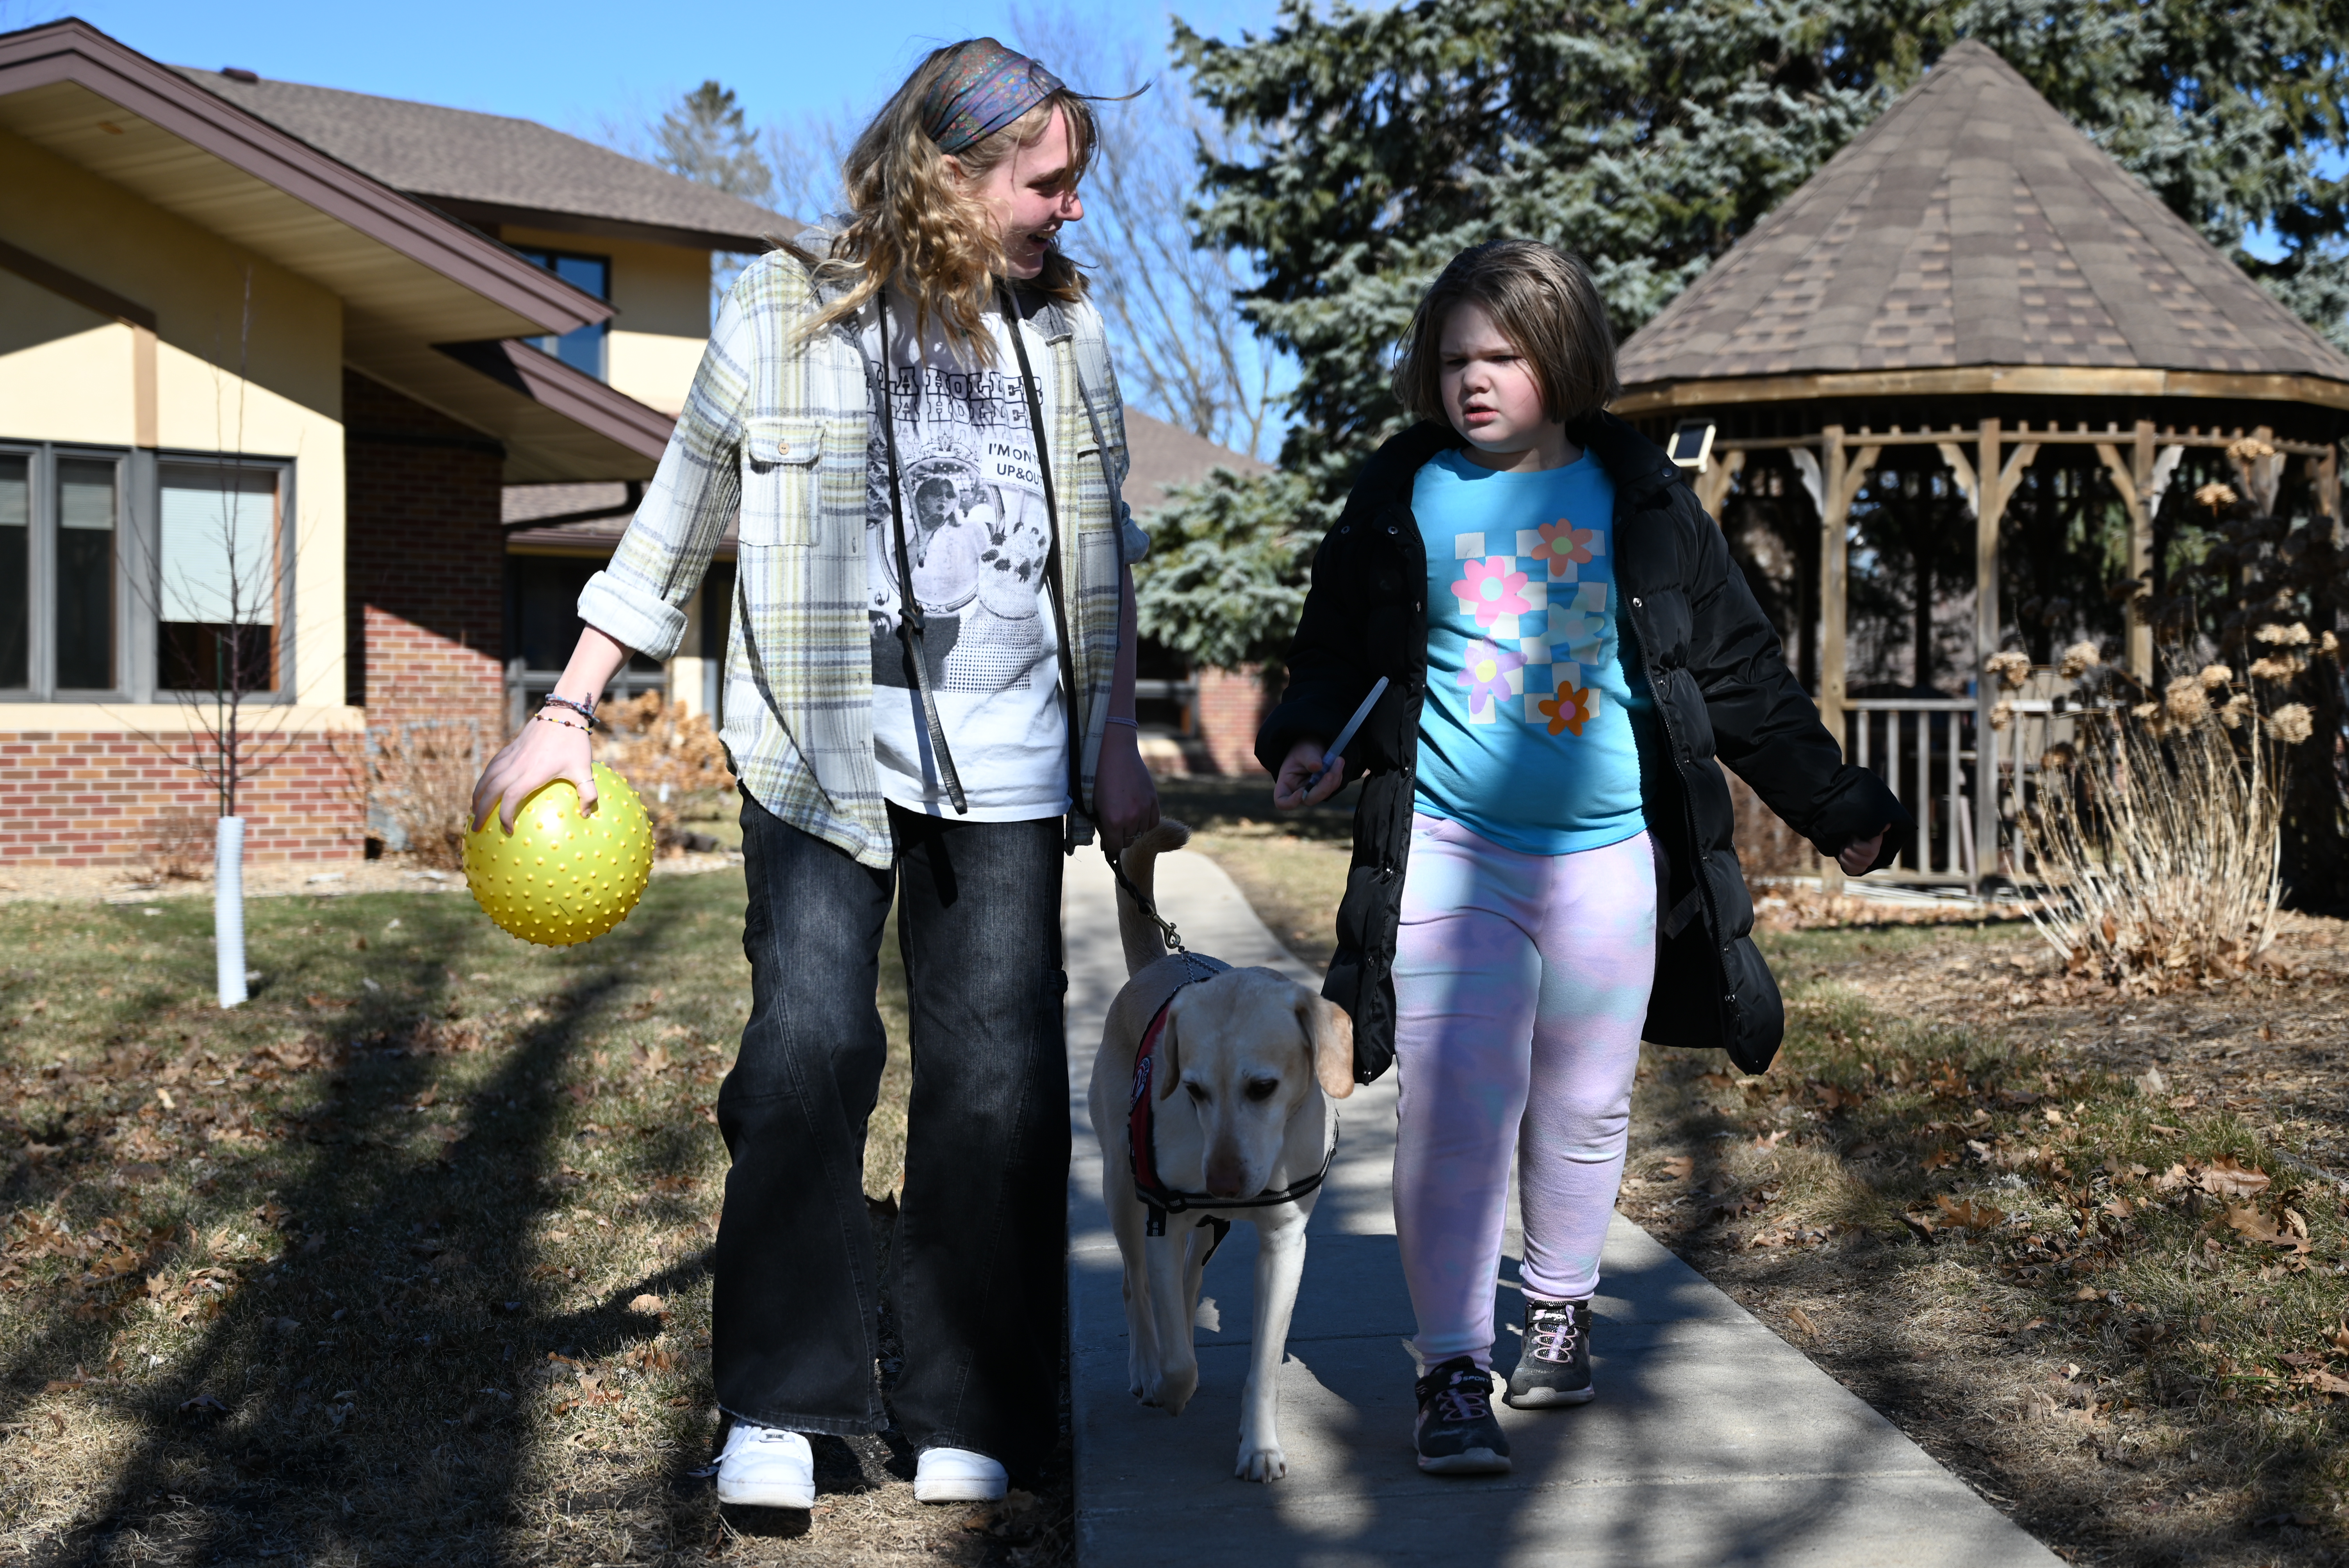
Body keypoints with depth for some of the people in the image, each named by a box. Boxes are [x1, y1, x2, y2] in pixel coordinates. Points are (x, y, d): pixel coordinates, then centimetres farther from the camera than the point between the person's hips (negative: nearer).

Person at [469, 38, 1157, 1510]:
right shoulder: (785, 312, 1)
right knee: (810, 1043, -11)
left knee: (999, 1069, 0)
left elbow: (1104, 555, 19)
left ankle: (968, 1414, 10)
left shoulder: (1068, 327, 10)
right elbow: (675, 526, 7)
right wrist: (569, 711, 5)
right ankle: (780, 1403, 0)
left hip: (1010, 755, 3)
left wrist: (1121, 739, 15)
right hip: (824, 740, -2)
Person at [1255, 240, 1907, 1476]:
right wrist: (1309, 741, -11)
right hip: (1450, 851, -2)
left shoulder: (1638, 499, 5)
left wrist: (1834, 804, 13)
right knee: (1457, 1107, -10)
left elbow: (1737, 668, 11)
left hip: (1611, 854, 2)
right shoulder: (1402, 499, 3)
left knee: (1585, 1106, 12)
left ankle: (1560, 1311, 34)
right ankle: (1452, 1369, -2)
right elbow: (1334, 654, 11)